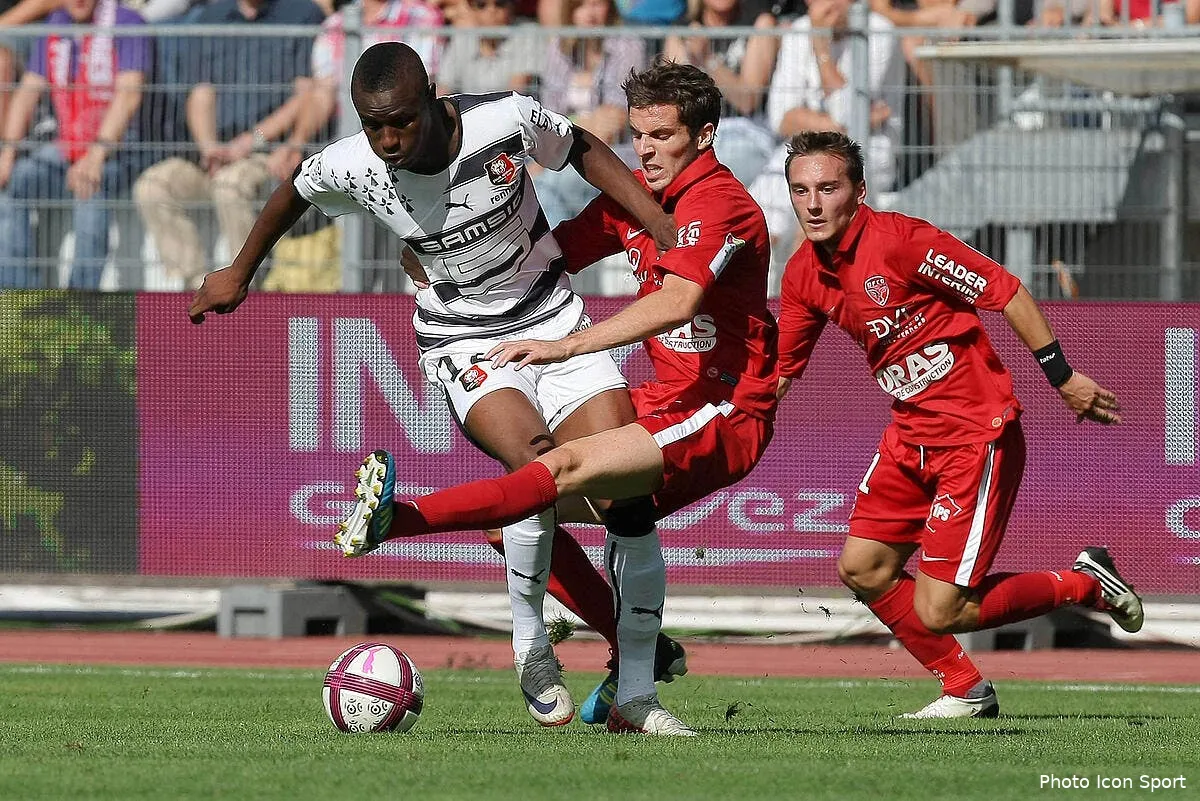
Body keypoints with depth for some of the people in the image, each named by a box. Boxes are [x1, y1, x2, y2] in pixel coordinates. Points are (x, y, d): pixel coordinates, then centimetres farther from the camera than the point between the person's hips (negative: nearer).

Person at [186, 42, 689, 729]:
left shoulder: (508, 120, -21)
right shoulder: (352, 168, -19)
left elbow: (581, 148, 2)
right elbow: (293, 193, 6)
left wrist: (656, 220, -6)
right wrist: (240, 273, 20)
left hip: (556, 324, 1)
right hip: (464, 344, -1)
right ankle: (531, 648, -11)